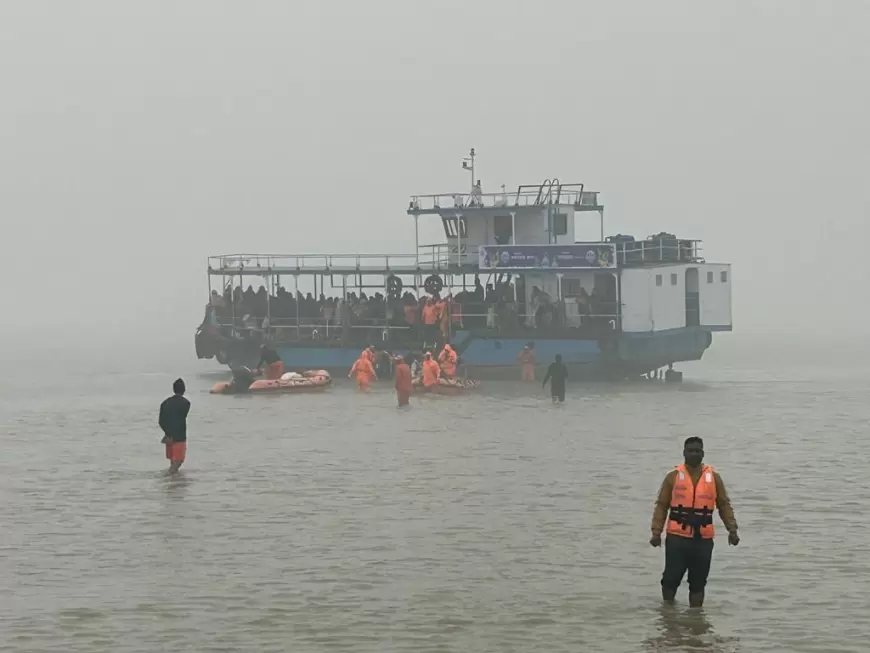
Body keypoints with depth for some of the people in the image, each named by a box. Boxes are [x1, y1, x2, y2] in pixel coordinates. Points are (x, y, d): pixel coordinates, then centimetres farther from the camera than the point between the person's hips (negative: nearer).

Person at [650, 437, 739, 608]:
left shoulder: (714, 478, 7)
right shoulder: (673, 476, 3)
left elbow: (724, 505, 9)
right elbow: (661, 506, 2)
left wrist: (732, 529, -3)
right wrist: (656, 532, -6)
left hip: (703, 540, 1)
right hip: (676, 538, -1)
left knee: (698, 582, 6)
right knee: (671, 579, 0)